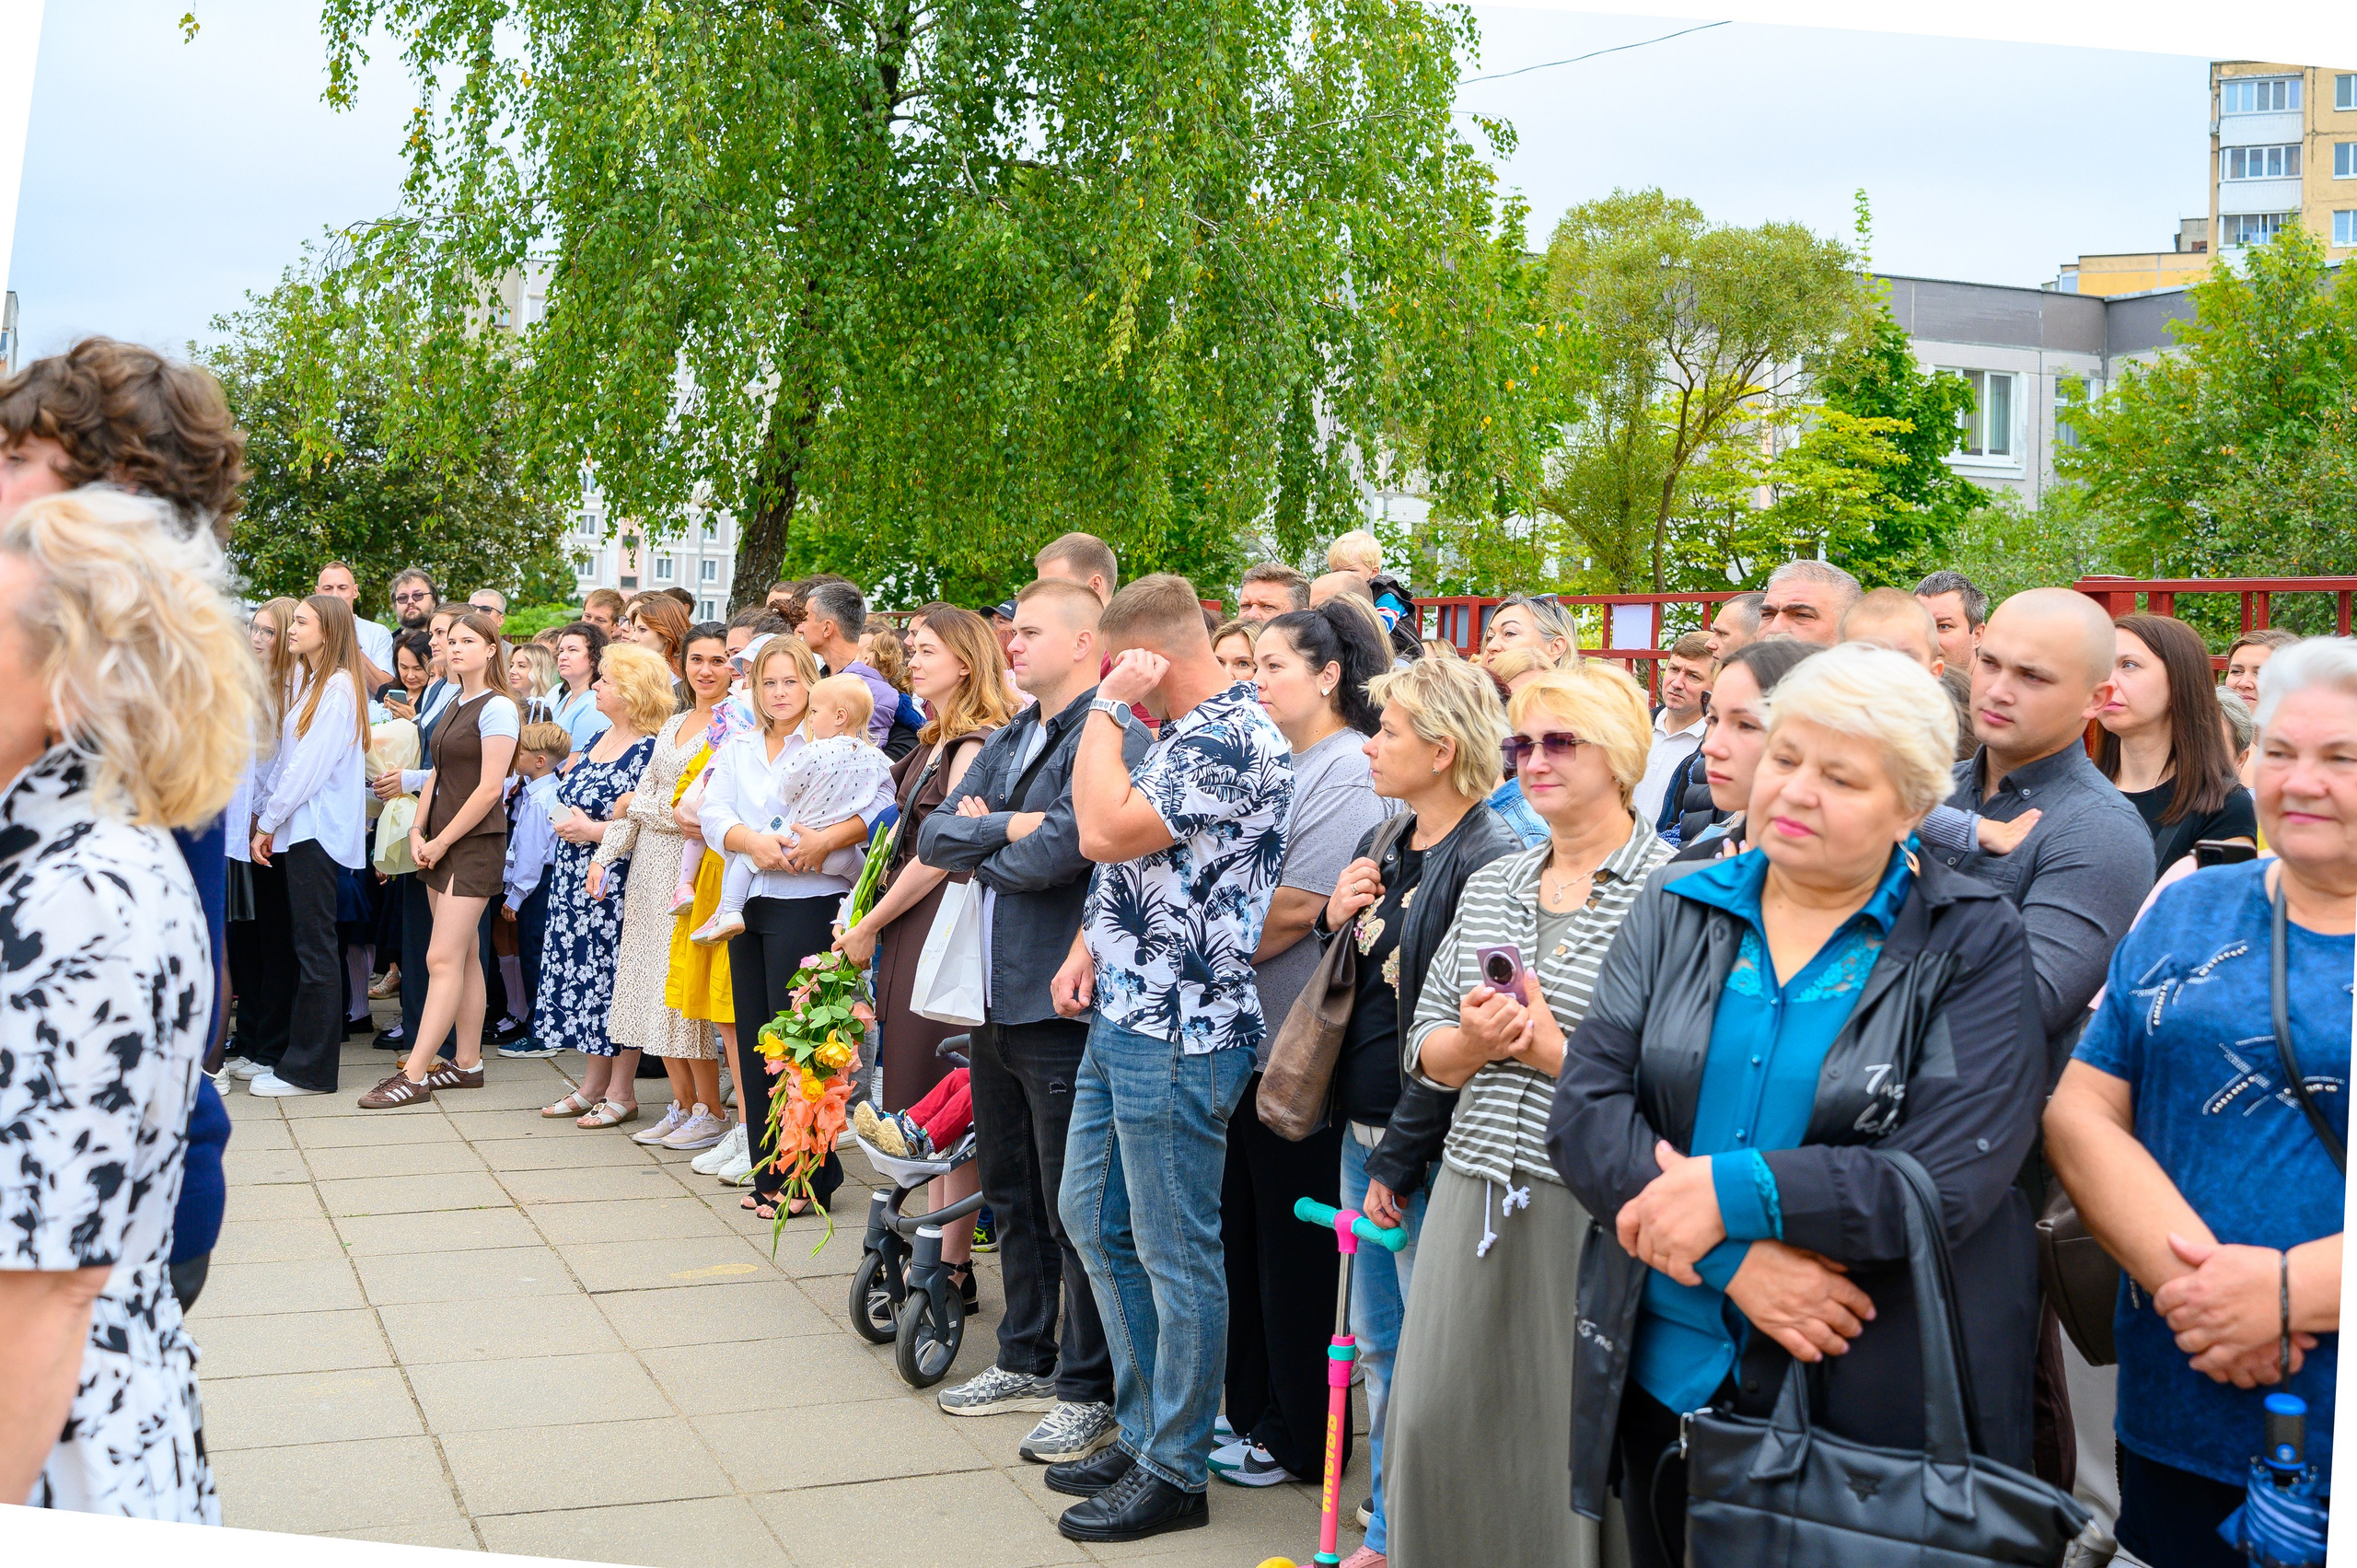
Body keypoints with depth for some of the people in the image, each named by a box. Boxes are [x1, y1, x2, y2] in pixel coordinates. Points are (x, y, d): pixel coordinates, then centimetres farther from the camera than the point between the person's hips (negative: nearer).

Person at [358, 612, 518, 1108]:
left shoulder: (497, 708, -11)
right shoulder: (454, 706, 15)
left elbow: (490, 789, -15)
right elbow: (437, 775, 17)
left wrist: (442, 841, -12)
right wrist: (418, 832, 3)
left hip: (475, 844, -8)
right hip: (439, 844, 8)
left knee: (443, 959, -10)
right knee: (465, 956, 11)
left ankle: (415, 1075, -11)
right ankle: (467, 1063, 17)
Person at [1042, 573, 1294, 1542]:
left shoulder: (1233, 740, -17)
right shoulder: (1182, 735, 15)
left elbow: (1105, 831, -23)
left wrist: (1105, 707, -14)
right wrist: (1090, 945, 9)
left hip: (1180, 1034, -11)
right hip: (1123, 1016, 11)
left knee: (1174, 1253, 0)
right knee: (1093, 1217, 18)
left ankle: (1174, 1471, 12)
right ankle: (1141, 1433, 29)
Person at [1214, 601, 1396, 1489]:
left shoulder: (1350, 770, -15)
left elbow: (1296, 909, -21)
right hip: (1249, 1040, 9)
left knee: (1296, 1249, 2)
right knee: (1245, 1233, 16)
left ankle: (1301, 1440, 15)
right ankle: (1250, 1412, 28)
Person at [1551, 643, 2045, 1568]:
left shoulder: (1971, 944, -5)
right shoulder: (1677, 911, 4)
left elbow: (1954, 1175, -16)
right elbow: (1585, 1106, -5)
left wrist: (1733, 1190, -20)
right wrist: (1734, 1256, -17)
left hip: (1872, 1408, -3)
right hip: (1664, 1379, 3)